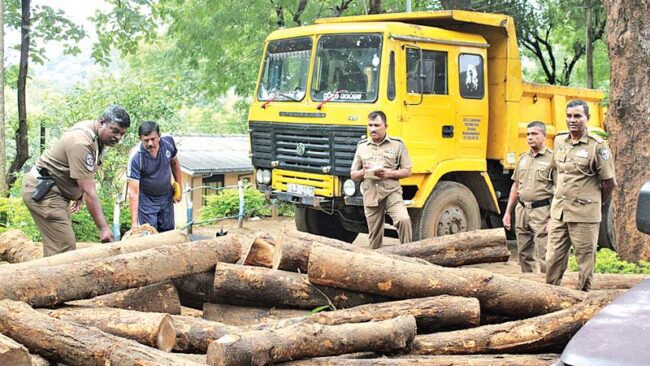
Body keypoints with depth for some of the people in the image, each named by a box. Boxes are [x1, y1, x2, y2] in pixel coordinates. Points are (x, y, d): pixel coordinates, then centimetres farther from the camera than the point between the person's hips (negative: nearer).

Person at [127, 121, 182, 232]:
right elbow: (133, 192, -29)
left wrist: (179, 186, 6)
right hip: (146, 199, -4)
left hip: (166, 196, 4)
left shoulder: (168, 142, -17)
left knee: (169, 234, 11)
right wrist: (134, 223, -32)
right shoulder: (135, 157, -29)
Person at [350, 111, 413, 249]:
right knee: (374, 235, 5)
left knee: (403, 220, -26)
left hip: (391, 192, -2)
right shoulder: (362, 146, 13)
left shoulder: (397, 144, 6)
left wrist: (389, 173, -12)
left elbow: (407, 171, 5)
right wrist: (363, 172, -6)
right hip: (370, 195, 3)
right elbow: (353, 175, 16)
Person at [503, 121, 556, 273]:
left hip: (542, 211, -7)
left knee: (543, 255, -7)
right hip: (522, 210, 7)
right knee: (524, 253, 13)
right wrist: (508, 212, 17)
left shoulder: (552, 158, -6)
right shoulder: (523, 158, 15)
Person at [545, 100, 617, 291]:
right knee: (553, 259, 9)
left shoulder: (598, 145, -10)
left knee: (585, 260, 4)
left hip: (585, 215, -5)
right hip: (558, 211, 6)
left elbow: (609, 182, -6)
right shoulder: (559, 141, 9)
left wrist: (595, 203, 6)